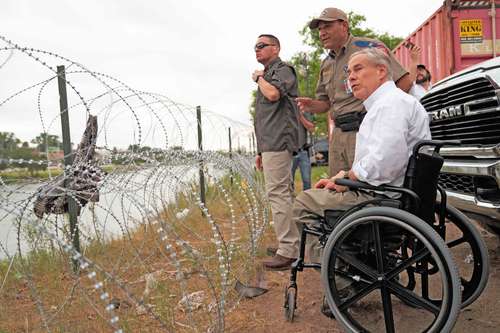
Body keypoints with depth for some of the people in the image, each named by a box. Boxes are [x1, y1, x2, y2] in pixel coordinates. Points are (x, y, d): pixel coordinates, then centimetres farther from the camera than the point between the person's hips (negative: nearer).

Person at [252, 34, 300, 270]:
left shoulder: (283, 70, -1)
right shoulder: (267, 75, 26)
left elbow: (273, 93, -25)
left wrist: (259, 78, -3)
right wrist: (260, 151, 24)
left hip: (278, 143, -10)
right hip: (270, 144, 10)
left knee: (277, 193, -14)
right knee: (280, 193, 12)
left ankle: (287, 250, -10)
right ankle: (289, 244, 20)